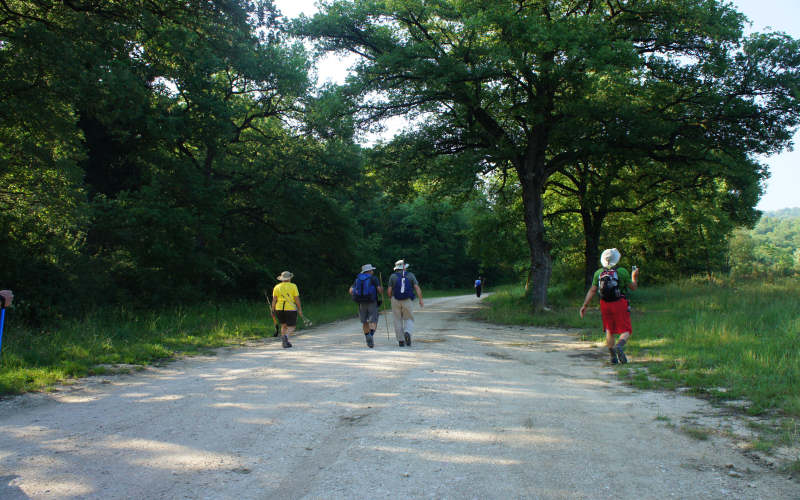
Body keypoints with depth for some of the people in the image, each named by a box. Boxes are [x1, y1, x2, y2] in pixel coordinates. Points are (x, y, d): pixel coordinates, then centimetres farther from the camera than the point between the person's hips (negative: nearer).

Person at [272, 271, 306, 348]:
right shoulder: (293, 286, -3)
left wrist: (273, 310, 5)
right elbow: (297, 299, -5)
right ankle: (286, 337, -27)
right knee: (291, 327, 1)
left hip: (279, 309, 4)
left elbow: (274, 300, 0)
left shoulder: (277, 287, 4)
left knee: (284, 325, 19)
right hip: (290, 309, -3)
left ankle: (285, 342, 14)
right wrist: (300, 309, 1)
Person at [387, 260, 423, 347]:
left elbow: (389, 291, -3)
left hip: (395, 301, 0)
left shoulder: (393, 276, 0)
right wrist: (421, 300, -12)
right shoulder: (410, 275, 1)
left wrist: (390, 299, 16)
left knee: (398, 321, 10)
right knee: (409, 320, 11)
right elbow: (417, 287, -10)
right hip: (407, 301, 0)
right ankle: (407, 334, -17)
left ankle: (401, 341, 8)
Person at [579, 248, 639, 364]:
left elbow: (592, 291, 0)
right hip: (620, 304, -4)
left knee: (609, 331, 16)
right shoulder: (622, 272, -9)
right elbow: (633, 287, 1)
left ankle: (613, 357, 16)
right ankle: (619, 346, -26)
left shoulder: (598, 273, 1)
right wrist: (634, 277, 20)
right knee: (626, 331, 3)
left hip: (605, 305, 4)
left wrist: (584, 305, 4)